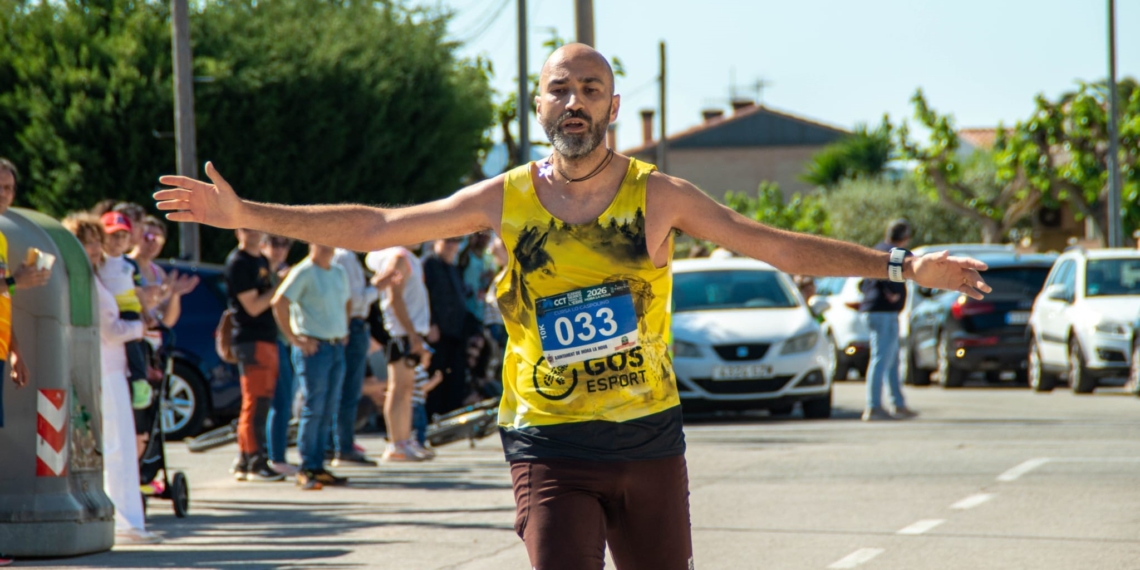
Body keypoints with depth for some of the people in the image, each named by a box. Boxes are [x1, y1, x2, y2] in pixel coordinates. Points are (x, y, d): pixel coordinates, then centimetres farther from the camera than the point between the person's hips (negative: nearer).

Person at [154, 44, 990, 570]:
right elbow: (372, 228, 5)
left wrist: (900, 266, -5)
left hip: (649, 442, 1)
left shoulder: (656, 196, 1)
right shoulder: (505, 200, 2)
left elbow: (781, 248, 1)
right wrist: (246, 215, 0)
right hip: (550, 448, -1)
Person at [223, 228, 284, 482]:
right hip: (251, 340, -9)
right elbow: (253, 306, -16)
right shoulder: (238, 263, -11)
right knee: (255, 404, -9)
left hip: (268, 339, 9)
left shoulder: (262, 260, 17)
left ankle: (244, 462, 16)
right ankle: (255, 463, -8)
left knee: (259, 404, 11)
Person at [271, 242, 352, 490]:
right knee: (314, 409, -9)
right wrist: (294, 338, -16)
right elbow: (279, 302, -17)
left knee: (328, 411, 7)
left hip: (337, 347, 7)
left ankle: (318, 466, 11)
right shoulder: (303, 272, -9)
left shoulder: (339, 273, 15)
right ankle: (307, 469, -6)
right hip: (314, 347, -7)